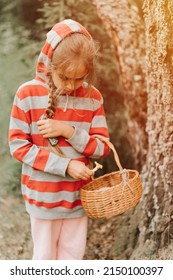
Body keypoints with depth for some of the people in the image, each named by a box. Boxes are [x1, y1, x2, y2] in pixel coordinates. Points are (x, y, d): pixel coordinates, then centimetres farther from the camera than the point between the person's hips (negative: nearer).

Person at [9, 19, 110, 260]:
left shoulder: (92, 97, -6)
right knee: (44, 256, 14)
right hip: (43, 195, -2)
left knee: (74, 255, 15)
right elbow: (18, 145, -13)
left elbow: (102, 147, -4)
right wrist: (66, 165, -21)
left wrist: (69, 132, -22)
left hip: (78, 194, 2)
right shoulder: (28, 94, -13)